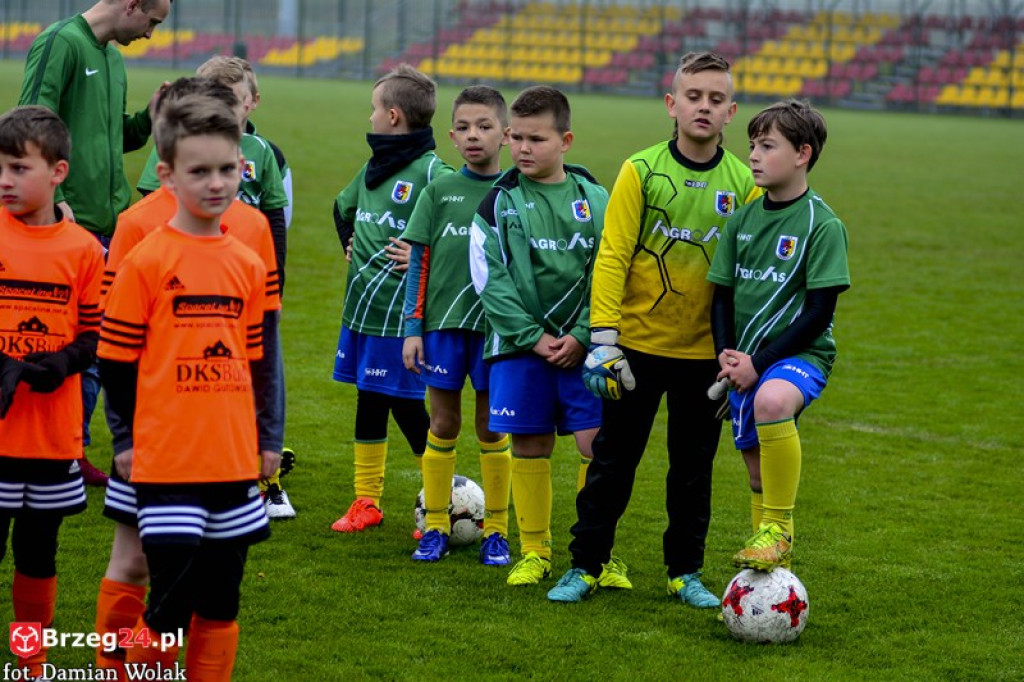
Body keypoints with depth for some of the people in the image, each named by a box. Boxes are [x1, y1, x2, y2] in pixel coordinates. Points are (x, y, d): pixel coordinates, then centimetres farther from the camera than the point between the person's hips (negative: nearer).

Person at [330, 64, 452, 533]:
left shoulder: (432, 172, -14)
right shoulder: (372, 168, 11)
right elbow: (343, 208, 32)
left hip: (402, 314, -8)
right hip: (362, 306, 8)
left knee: (406, 406, -3)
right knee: (368, 403, 13)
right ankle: (366, 502, 22)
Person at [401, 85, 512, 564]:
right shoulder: (439, 192, 4)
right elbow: (419, 263, 5)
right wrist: (413, 328, 0)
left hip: (496, 325, -1)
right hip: (443, 322, 1)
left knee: (492, 429, 6)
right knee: (443, 424, 6)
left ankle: (496, 531, 15)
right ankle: (435, 527, 15)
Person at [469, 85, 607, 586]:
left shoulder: (594, 200, 3)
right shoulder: (498, 203, 1)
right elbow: (490, 281, -3)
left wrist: (582, 336, -9)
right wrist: (534, 337, -10)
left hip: (583, 346, 0)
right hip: (520, 344, 0)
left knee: (597, 442, -6)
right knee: (529, 446, 5)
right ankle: (534, 552, 17)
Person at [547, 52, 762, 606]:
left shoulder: (743, 184, -1)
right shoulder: (641, 172, -7)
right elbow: (611, 256, -9)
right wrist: (603, 338, -15)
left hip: (704, 351, 2)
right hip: (638, 343, -2)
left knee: (693, 466, 10)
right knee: (613, 459, 6)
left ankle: (685, 571, 22)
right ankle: (587, 565, 17)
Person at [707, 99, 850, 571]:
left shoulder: (822, 224, -10)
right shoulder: (743, 219, 7)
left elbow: (820, 310, -14)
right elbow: (723, 294, 13)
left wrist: (759, 362, -18)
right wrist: (726, 354, -6)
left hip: (800, 353, -6)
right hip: (746, 361, 6)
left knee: (772, 401, -37)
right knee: (758, 471, 9)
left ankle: (778, 531, -25)